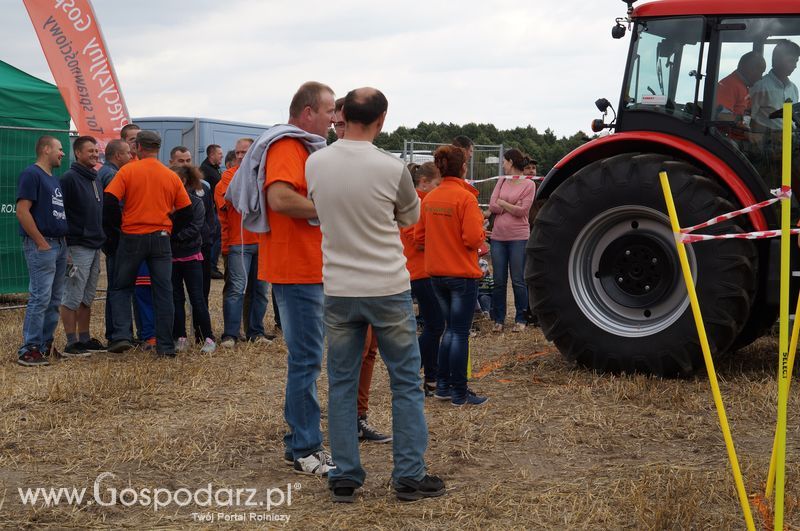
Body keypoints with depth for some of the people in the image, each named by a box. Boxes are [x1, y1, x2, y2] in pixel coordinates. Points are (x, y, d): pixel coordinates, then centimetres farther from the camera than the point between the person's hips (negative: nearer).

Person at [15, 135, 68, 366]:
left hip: (59, 244, 9)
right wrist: (41, 242, -17)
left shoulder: (54, 179, 19)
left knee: (54, 299, 11)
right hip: (42, 245, -9)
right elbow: (22, 211, -17)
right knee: (40, 297, -11)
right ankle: (29, 350, -8)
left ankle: (46, 344, 19)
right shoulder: (31, 174, -9)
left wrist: (64, 240, 14)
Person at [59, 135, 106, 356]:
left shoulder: (95, 179, 15)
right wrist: (66, 248, -19)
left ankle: (84, 339, 20)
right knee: (72, 298, -3)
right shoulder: (70, 178, -11)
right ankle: (71, 343, 2)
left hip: (95, 246, 8)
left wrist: (101, 238, 16)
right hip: (78, 247, -8)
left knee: (87, 298, 13)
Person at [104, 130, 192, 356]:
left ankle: (121, 335, -2)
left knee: (120, 289, 12)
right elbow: (186, 210, 6)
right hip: (161, 239, 2)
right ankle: (166, 346, 6)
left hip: (132, 238, -2)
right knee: (164, 293, 6)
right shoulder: (172, 176, 5)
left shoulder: (128, 170, -4)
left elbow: (110, 201, -11)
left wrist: (119, 225, 4)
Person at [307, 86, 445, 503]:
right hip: (389, 289, -3)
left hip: (338, 291, 3)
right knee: (406, 382, 8)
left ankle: (345, 477, 14)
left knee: (341, 385, 11)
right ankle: (409, 476, 12)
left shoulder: (315, 163, -4)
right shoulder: (391, 168, -12)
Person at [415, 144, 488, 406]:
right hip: (462, 274, -6)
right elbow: (473, 238, -22)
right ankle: (459, 393, 7)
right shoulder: (466, 197, -17)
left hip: (437, 274, 6)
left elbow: (419, 237, 7)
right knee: (460, 333, 1)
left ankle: (443, 386, 21)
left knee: (451, 328, 19)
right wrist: (481, 233, 0)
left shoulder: (430, 198, 3)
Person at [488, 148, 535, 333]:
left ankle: (521, 319, 10)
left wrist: (502, 203, -3)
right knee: (499, 281, 7)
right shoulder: (501, 182, 11)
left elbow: (522, 210, -12)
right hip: (498, 236, 5)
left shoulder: (528, 184, -4)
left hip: (518, 237, -5)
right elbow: (492, 206, 1)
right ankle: (499, 319, 14)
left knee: (518, 281, 0)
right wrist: (512, 207, -6)